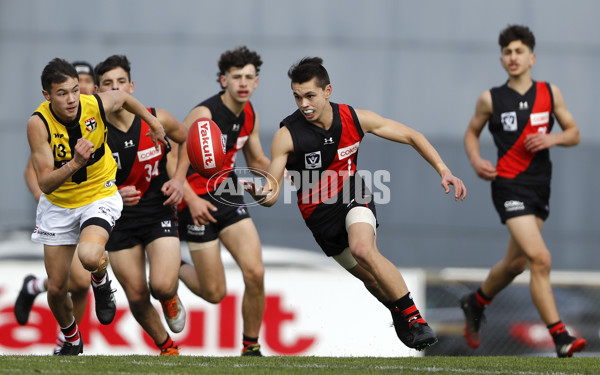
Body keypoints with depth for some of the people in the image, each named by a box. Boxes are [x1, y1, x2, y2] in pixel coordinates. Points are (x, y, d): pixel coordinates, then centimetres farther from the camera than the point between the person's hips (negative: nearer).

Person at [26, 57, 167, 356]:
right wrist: (74, 164, -45)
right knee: (57, 287, 7)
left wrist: (153, 121, 18)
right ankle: (72, 339, 38)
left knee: (89, 256, -33)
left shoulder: (97, 105, -20)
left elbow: (123, 97, 7)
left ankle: (101, 283, 5)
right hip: (58, 205, 1)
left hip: (99, 196, -1)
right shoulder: (39, 124, -24)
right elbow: (45, 183, -28)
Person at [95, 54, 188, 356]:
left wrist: (180, 180, -1)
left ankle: (171, 299, 18)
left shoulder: (158, 120, -8)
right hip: (119, 218, 1)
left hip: (159, 211, -1)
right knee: (137, 297, 1)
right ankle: (166, 347, 28)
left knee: (162, 285, -21)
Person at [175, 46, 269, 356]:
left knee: (255, 274, -11)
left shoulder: (249, 115, 3)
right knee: (215, 293, -2)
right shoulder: (204, 115, -19)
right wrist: (192, 200, -33)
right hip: (198, 202, -6)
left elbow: (257, 161, 19)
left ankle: (251, 347, 6)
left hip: (228, 197, 6)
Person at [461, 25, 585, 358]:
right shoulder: (491, 99, -1)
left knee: (516, 262, 17)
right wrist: (476, 160, -5)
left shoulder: (549, 93, 5)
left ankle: (476, 304, 45)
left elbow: (574, 133, 11)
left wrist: (552, 139, -10)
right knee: (540, 259, -19)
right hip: (509, 185, -5)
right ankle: (559, 337, -20)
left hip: (540, 186, 5)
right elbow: (472, 132, 14)